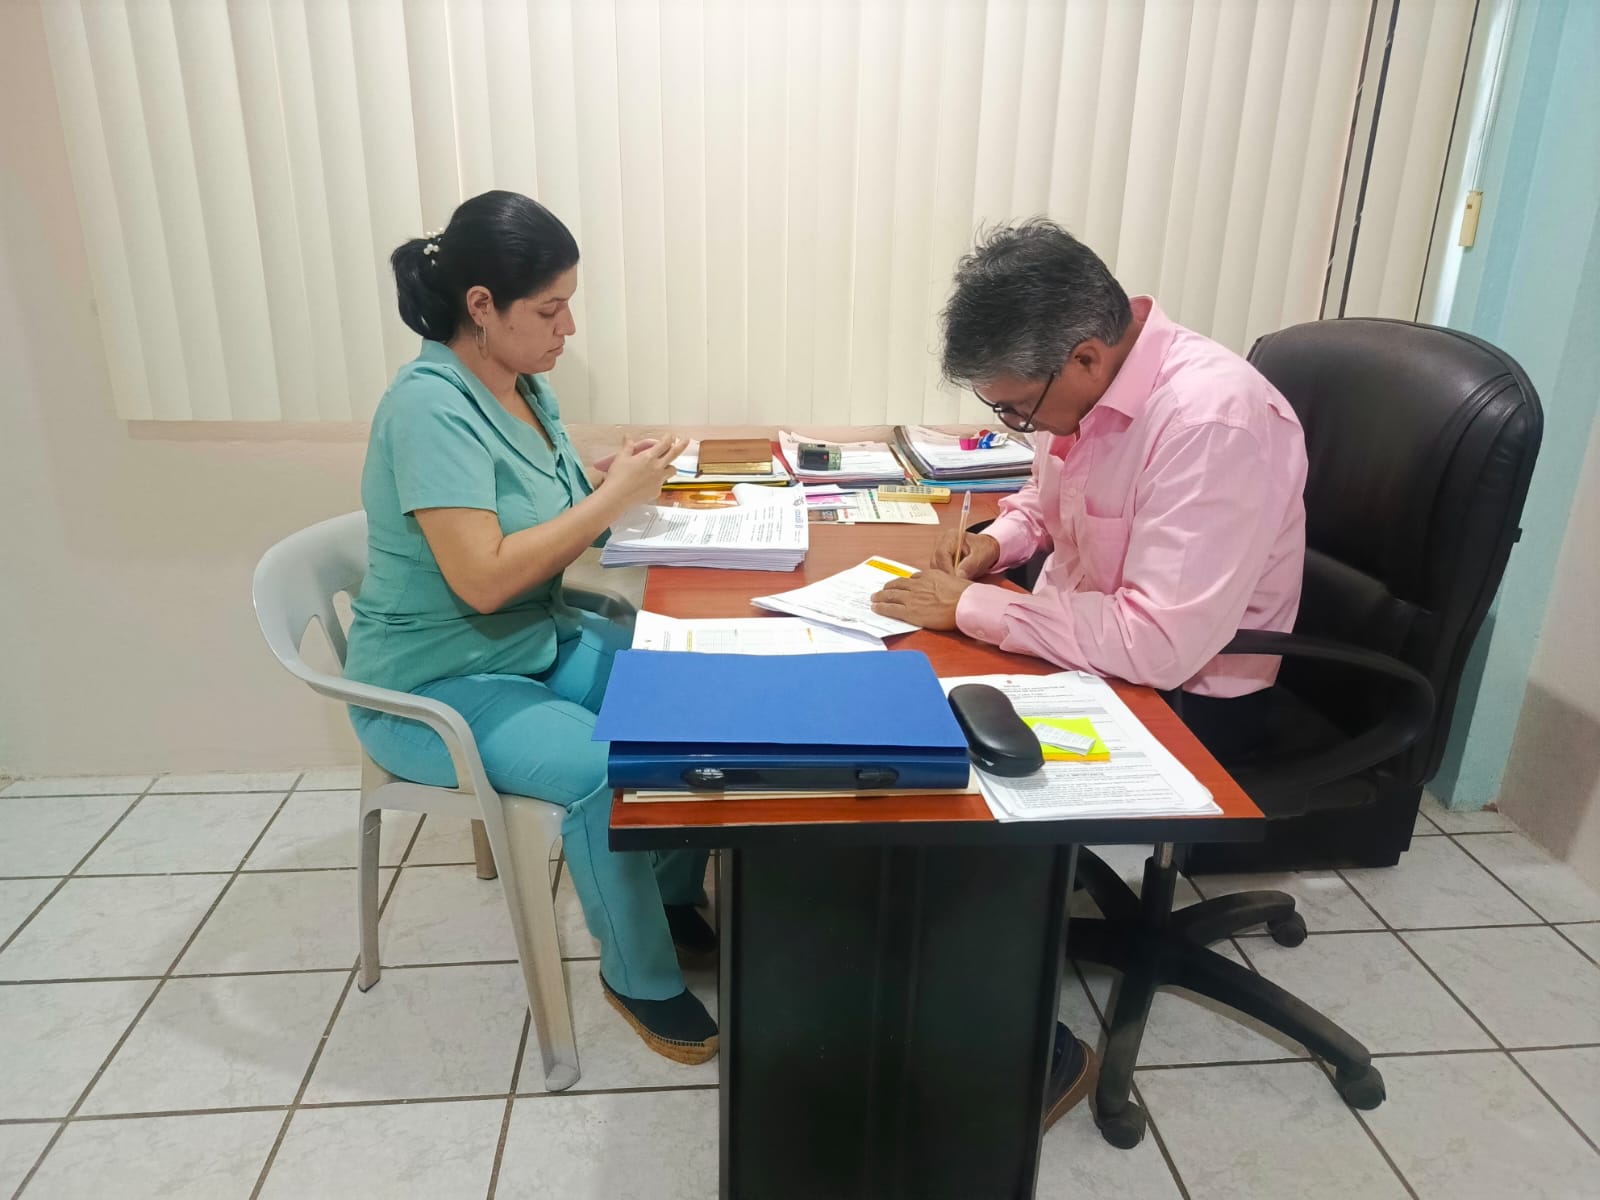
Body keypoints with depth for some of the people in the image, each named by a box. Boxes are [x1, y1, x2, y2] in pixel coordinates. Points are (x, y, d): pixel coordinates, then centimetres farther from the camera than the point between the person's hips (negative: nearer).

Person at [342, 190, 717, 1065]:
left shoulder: (526, 386, 3)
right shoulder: (431, 404, -22)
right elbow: (482, 577, -29)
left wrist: (618, 484, -10)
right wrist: (613, 498, -23)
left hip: (540, 641, 8)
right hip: (436, 684, -8)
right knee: (607, 769, -27)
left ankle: (674, 900, 12)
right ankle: (638, 975, -1)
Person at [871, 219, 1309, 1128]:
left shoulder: (1214, 419, -29)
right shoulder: (1087, 383, -4)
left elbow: (1159, 644, -35)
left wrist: (970, 606, -27)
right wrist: (996, 541, -5)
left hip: (1189, 696, -8)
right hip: (1087, 648, 8)